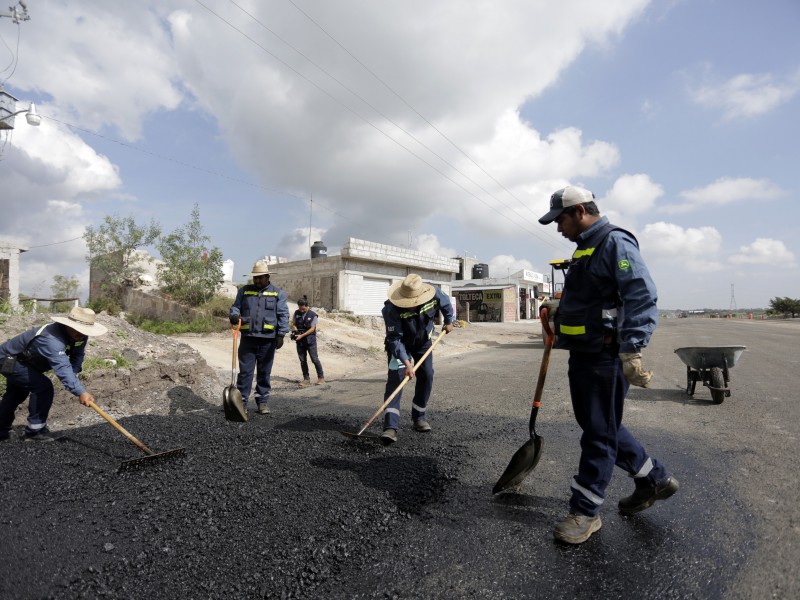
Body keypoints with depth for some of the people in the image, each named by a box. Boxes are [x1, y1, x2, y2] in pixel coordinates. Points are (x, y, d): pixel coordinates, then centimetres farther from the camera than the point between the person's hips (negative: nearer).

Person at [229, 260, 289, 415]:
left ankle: (263, 402, 17)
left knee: (264, 373, 8)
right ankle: (242, 402, 9)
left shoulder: (277, 293, 5)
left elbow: (283, 315, 0)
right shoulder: (244, 291, 12)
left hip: (267, 339, -1)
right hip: (248, 338, 1)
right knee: (245, 371, 1)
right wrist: (234, 315, -12)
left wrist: (281, 335, -9)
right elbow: (235, 306, 12)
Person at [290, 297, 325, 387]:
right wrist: (295, 329, -11)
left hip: (310, 340, -4)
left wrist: (301, 335, -18)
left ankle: (321, 377, 13)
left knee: (315, 359, -1)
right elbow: (293, 324, 12)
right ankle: (306, 379, 17)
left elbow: (312, 329, -10)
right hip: (300, 341, 4)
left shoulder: (313, 315, -8)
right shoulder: (296, 313, 5)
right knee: (302, 360, 7)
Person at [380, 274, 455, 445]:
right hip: (399, 345, -4)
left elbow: (446, 304, -1)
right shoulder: (391, 309, -37)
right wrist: (407, 363, -39)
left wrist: (449, 322, 11)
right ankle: (390, 426, -24)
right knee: (395, 378, -19)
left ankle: (419, 416, 18)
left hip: (423, 342, 4)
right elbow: (395, 339, -34)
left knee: (427, 376, -1)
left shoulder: (435, 295, -27)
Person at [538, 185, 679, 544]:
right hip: (583, 354, 10)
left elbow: (642, 297, -23)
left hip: (605, 357, -10)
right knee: (601, 425, 20)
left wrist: (633, 351, -29)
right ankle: (653, 480, 38)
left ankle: (585, 512, 15)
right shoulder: (586, 249, 17)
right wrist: (559, 309, 16)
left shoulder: (615, 243, -13)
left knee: (599, 432, 2)